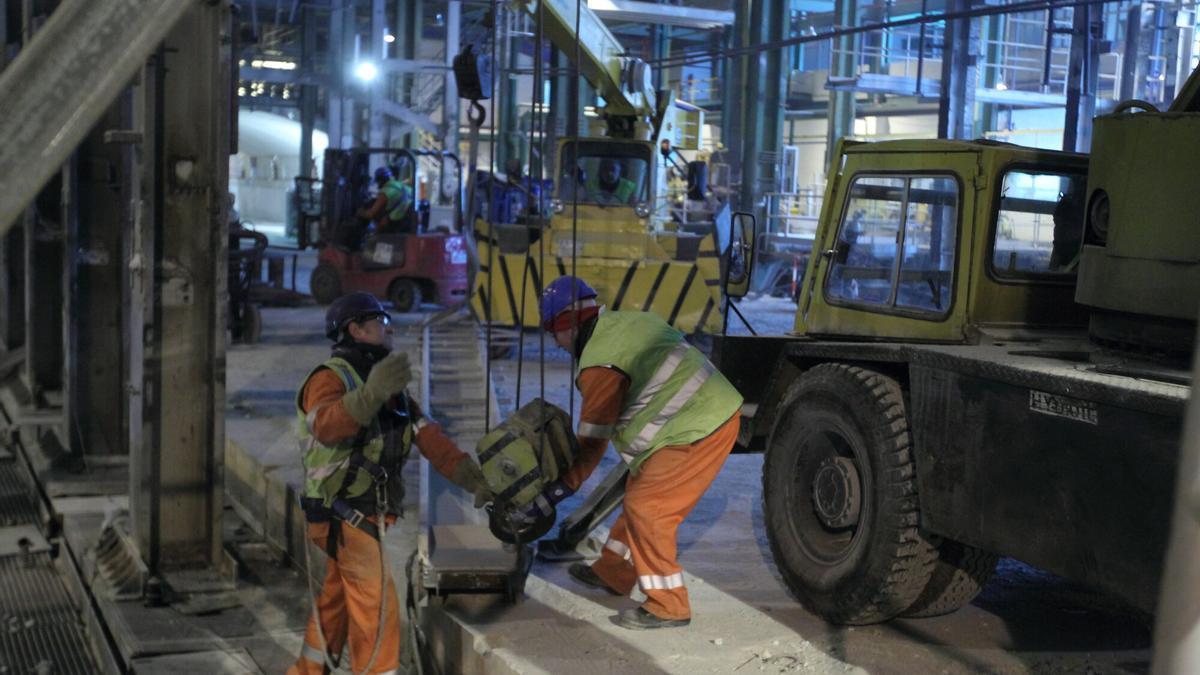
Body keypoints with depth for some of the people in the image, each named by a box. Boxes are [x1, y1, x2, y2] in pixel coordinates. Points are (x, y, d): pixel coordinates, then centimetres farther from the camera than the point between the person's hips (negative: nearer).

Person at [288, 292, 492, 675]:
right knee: (377, 607, -7)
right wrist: (370, 394, -55)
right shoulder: (330, 377, -14)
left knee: (337, 603, 19)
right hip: (346, 516, -9)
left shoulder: (390, 387, 14)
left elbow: (428, 437, 6)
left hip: (367, 515, 9)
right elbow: (325, 425, -37)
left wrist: (473, 478, -6)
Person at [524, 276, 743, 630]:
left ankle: (668, 606, 3)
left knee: (645, 507, -5)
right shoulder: (630, 321, 11)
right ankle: (613, 574, 33)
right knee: (641, 492, 19)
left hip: (697, 433, -10)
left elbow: (591, 444, -10)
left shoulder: (599, 365, -15)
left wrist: (550, 497, -3)